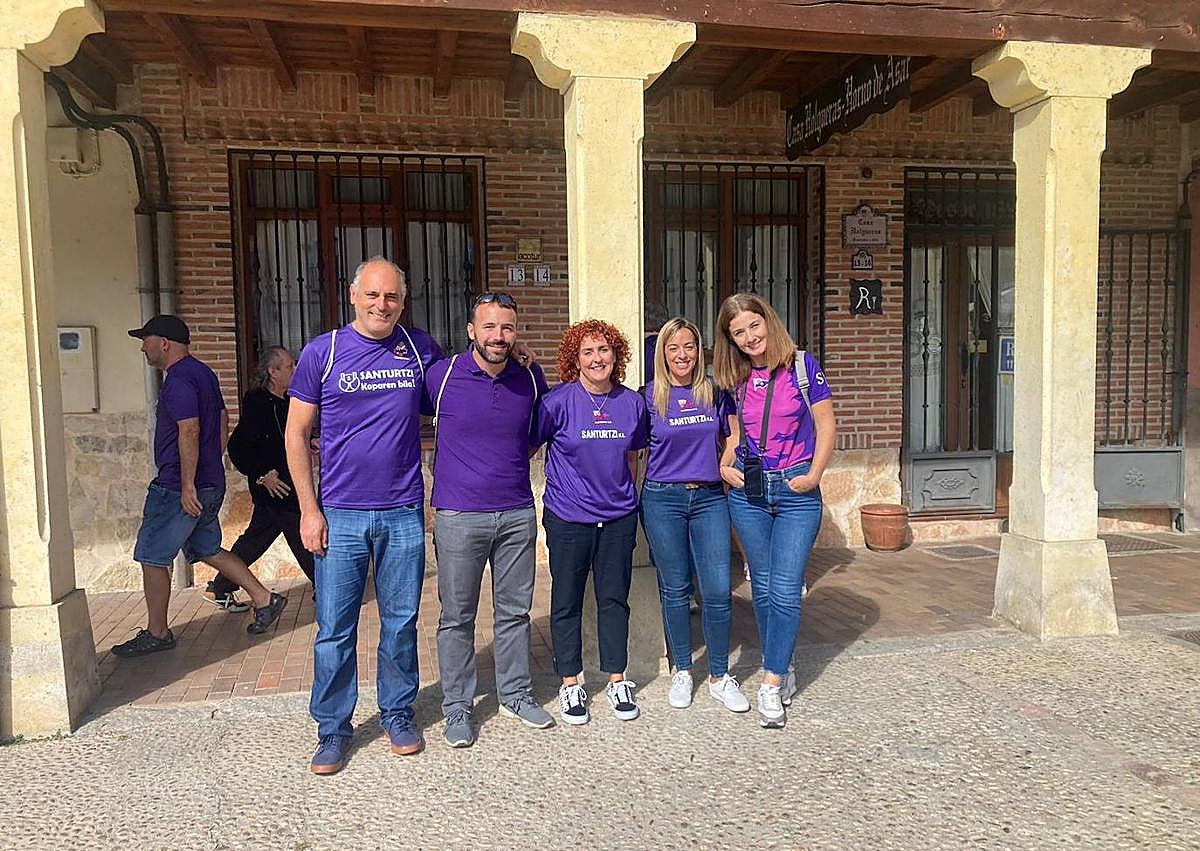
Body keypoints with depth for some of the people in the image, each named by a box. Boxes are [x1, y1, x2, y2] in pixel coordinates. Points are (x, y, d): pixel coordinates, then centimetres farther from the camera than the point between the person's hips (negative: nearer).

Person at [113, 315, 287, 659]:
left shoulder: (179, 379, -17)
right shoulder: (203, 373, 14)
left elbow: (189, 431, -25)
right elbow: (222, 421, 20)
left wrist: (188, 486, -25)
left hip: (178, 488, -10)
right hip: (211, 483, 10)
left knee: (151, 557, 3)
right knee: (208, 550, 18)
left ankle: (157, 634, 13)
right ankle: (265, 600, 17)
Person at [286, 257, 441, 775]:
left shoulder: (419, 348, 4)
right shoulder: (322, 352, -1)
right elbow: (296, 435, 1)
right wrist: (309, 511, -4)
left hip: (403, 514, 2)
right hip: (340, 516, -1)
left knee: (401, 622, 11)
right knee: (334, 629, 5)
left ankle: (398, 713, 30)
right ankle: (333, 728, 22)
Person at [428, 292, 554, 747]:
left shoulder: (531, 378, 2)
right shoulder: (441, 375, -7)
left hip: (518, 514, 3)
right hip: (459, 516, -3)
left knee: (514, 611, 14)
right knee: (457, 617, 7)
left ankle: (516, 695, 31)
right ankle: (457, 708, 23)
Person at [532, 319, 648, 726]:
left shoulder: (633, 402, 2)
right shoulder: (558, 402, -11)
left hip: (618, 517, 3)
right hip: (568, 517, -3)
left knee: (615, 599, 11)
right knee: (567, 601, 8)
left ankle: (617, 680, 26)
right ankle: (570, 684, 23)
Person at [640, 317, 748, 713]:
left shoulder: (715, 392, 5)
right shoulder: (649, 397, 0)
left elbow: (730, 442, 15)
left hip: (709, 498, 1)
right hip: (663, 499, -1)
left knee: (718, 591, -3)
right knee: (675, 590, 8)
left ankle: (719, 678, 14)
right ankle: (681, 672, 25)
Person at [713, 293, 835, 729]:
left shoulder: (802, 366, -6)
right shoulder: (735, 379, 6)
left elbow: (826, 425, -3)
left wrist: (813, 476, -11)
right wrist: (725, 465, 0)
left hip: (796, 490, -4)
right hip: (747, 491, 4)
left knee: (785, 590, -6)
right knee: (762, 586, 11)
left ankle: (771, 684, 2)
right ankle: (783, 669, 27)